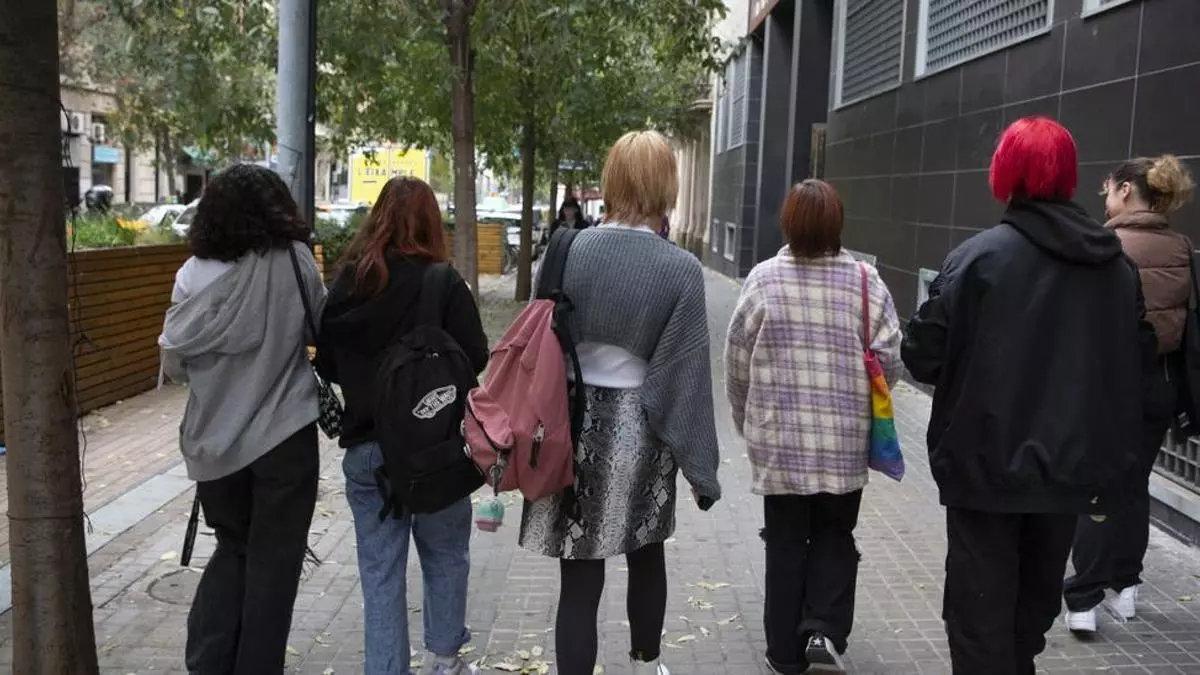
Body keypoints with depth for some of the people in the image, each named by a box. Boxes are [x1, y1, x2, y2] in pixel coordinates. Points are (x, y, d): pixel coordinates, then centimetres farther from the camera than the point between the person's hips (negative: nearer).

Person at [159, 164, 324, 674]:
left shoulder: (197, 274, -7)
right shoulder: (295, 261, -10)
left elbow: (174, 362, -1)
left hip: (216, 440, 2)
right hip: (284, 436, -2)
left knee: (232, 548, 21)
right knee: (273, 561, 12)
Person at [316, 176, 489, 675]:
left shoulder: (345, 283, 1)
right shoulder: (443, 283, -11)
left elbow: (326, 365, 7)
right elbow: (475, 358, -12)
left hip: (364, 447, 3)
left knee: (380, 570, 11)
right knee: (445, 555, 17)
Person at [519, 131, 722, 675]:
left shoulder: (568, 251, -5)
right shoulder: (681, 270, -12)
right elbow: (686, 374, -10)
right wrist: (700, 466, -2)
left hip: (571, 422, 1)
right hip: (640, 429, 0)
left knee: (580, 575, 5)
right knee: (647, 556, 23)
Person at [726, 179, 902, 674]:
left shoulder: (764, 279, -6)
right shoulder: (864, 280, -6)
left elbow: (737, 361, -1)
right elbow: (890, 359, -4)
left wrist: (747, 422, 14)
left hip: (779, 438, 0)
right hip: (845, 438, 0)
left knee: (786, 541, 12)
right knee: (835, 535, 18)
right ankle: (825, 630, 5)